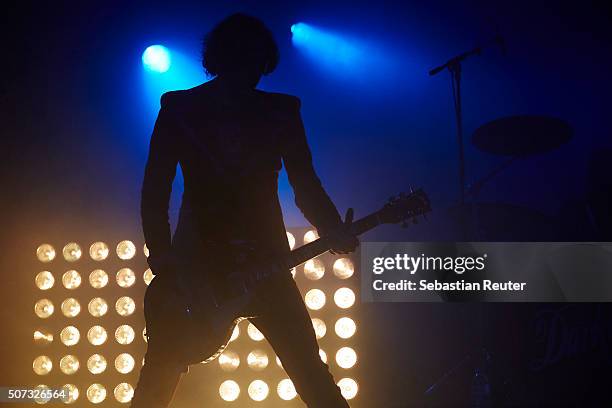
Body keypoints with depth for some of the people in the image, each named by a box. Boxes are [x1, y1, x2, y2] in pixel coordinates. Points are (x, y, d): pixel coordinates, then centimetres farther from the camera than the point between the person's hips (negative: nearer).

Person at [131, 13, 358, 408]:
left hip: (264, 260, 1)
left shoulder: (281, 112, 4)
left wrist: (335, 232, -17)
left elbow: (306, 185, 2)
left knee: (310, 370, -3)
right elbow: (155, 191, -2)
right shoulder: (180, 109, 0)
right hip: (196, 260, -1)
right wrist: (162, 259, -15)